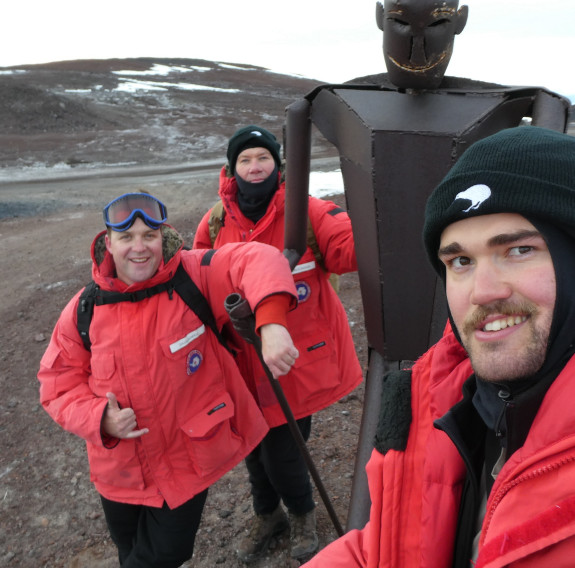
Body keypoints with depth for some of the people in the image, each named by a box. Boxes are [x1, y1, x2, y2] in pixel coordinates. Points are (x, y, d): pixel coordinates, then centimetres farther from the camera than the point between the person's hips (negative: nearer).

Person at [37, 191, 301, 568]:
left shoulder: (194, 277, -18)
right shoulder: (83, 311, -9)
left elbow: (258, 261, -30)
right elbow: (59, 384, -1)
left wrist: (271, 324, -48)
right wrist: (100, 419, -20)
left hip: (188, 462, -3)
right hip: (120, 471, 3)